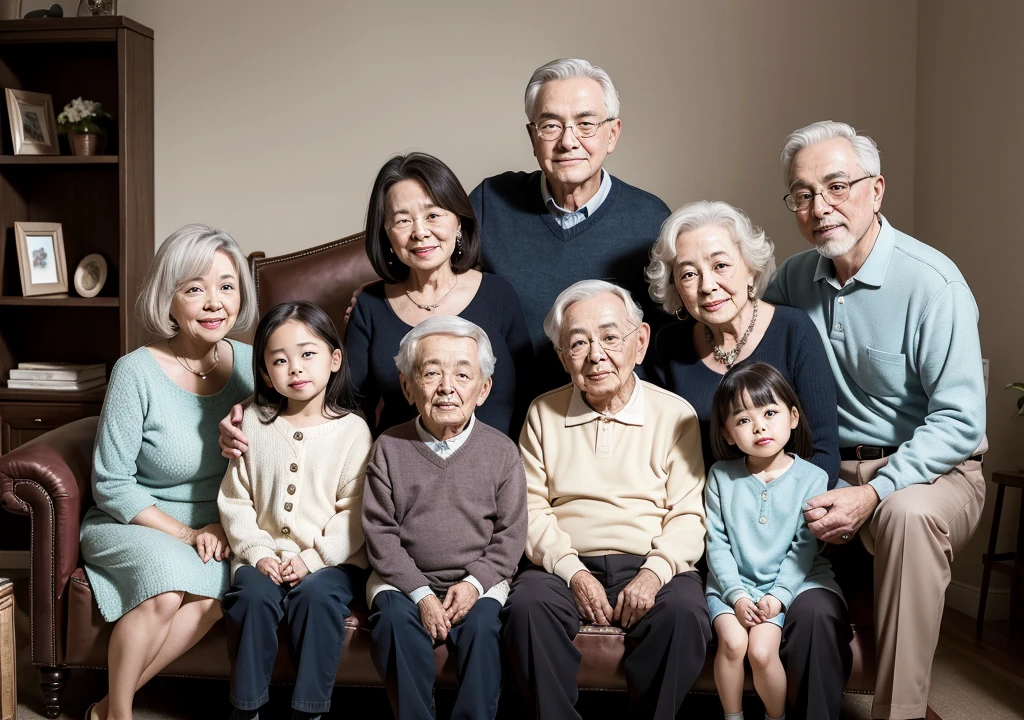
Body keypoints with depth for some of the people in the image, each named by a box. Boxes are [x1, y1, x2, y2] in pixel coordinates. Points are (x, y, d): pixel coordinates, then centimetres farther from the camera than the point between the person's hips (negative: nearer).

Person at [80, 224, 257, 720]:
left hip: (214, 529, 3)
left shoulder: (248, 363, -3)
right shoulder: (137, 373, -15)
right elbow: (112, 485, -11)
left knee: (223, 586, -28)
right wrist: (186, 535, -15)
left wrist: (226, 524, -10)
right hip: (134, 524, -3)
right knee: (167, 585, -33)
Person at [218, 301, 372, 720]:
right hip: (264, 554, 2)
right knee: (253, 595, -26)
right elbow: (235, 500, 4)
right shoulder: (253, 423, 4)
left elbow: (353, 511, -5)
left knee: (316, 596, -29)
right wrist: (257, 553, -9)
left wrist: (312, 559, -14)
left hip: (331, 557, -2)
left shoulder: (352, 430, -2)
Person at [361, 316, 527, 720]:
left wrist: (475, 582, -13)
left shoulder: (501, 451, 1)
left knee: (483, 623, -28)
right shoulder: (390, 448, 0)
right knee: (395, 618, -28)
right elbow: (380, 531, -3)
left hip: (477, 579, 0)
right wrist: (420, 592, -14)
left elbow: (510, 534, 2)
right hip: (404, 579, 0)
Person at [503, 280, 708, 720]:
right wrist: (573, 572, -11)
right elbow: (531, 506, 4)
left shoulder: (675, 414, 6)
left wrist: (655, 572, -17)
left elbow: (687, 515, 1)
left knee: (683, 611, -31)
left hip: (649, 564, -1)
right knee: (527, 605, -29)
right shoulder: (543, 413, 10)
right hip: (563, 565, 1)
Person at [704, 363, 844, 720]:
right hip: (731, 583, 1)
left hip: (785, 582, -1)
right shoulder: (721, 476, -1)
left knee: (761, 651, -20)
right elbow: (717, 543, -1)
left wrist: (778, 595, -14)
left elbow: (804, 547, -4)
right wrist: (736, 594, -11)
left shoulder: (812, 478, -4)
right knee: (732, 642, -23)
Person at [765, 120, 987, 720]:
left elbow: (960, 418, -17)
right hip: (829, 469, 5)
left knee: (908, 513, -37)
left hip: (930, 471, -5)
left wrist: (874, 493, -27)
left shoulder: (930, 281, -13)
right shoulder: (795, 278, 5)